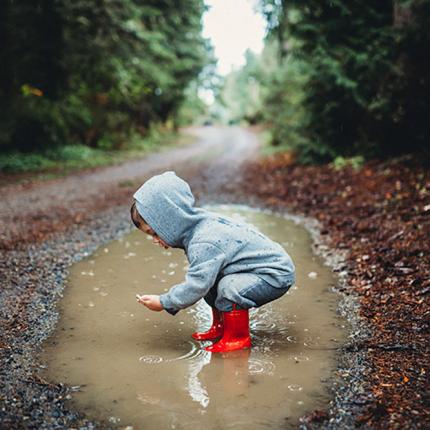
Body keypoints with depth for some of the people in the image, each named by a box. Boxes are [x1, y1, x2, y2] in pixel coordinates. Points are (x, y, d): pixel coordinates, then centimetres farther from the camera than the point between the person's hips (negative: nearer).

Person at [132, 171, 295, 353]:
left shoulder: (204, 244, -31)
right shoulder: (200, 224, -1)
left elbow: (196, 286, -27)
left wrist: (164, 302, -15)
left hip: (278, 274, -10)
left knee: (229, 287, -29)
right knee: (210, 279, 10)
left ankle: (239, 337, -5)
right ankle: (220, 327, 25)